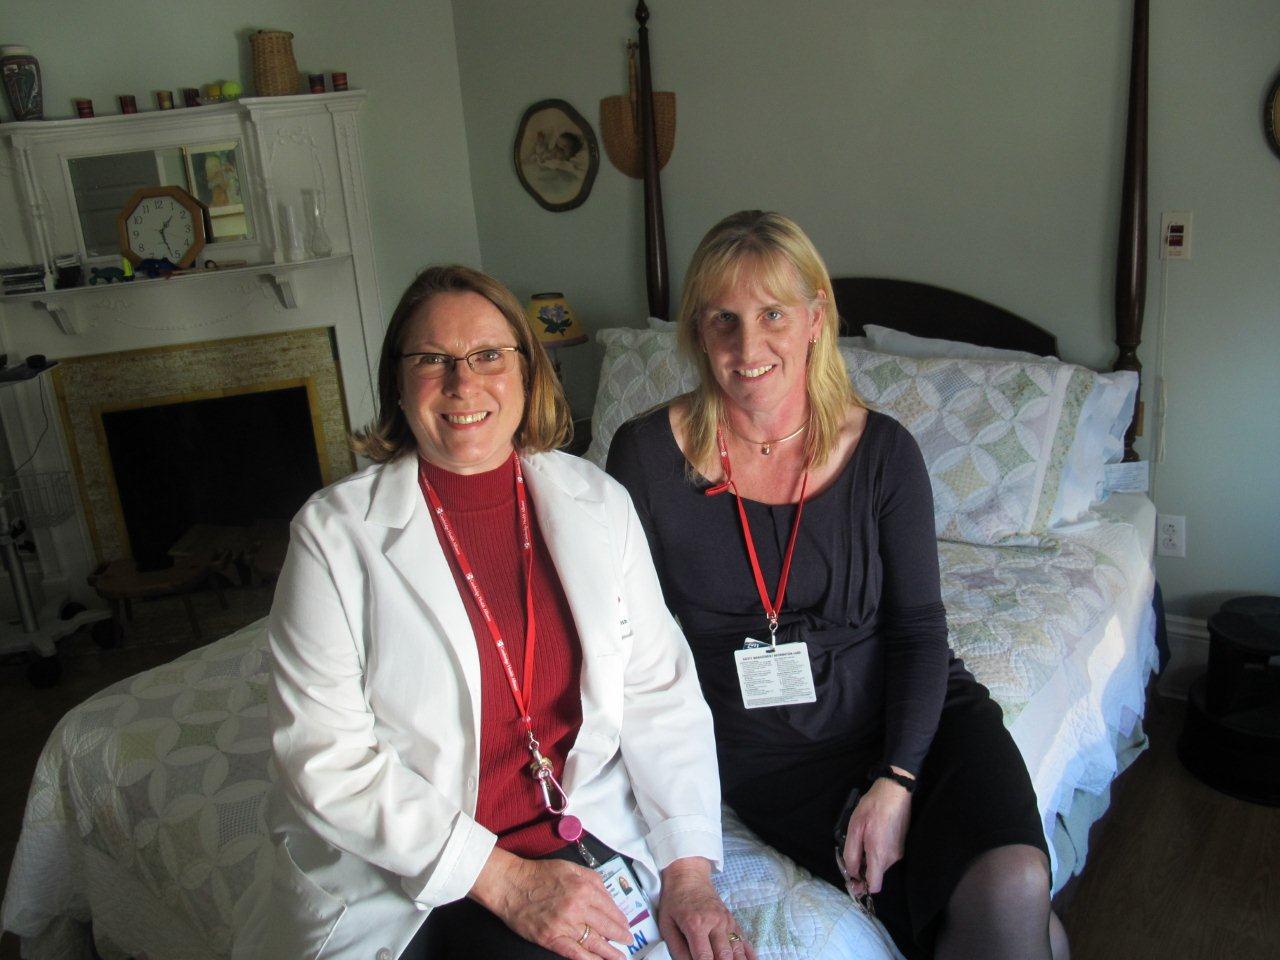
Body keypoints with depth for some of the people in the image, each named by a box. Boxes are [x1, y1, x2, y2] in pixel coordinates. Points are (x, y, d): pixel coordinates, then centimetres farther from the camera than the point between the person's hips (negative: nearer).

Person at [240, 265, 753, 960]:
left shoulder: (598, 504, 3)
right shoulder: (335, 531, -6)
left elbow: (657, 692, 2)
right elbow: (325, 757, -11)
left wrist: (690, 870, -7)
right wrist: (503, 878, -16)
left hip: (572, 839, 1)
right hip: (391, 867, -1)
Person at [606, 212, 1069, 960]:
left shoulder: (882, 451, -1)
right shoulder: (647, 455, -5)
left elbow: (920, 628, 0)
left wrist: (897, 780, -13)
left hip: (916, 716, 2)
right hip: (772, 752, -2)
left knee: (1014, 887, -25)